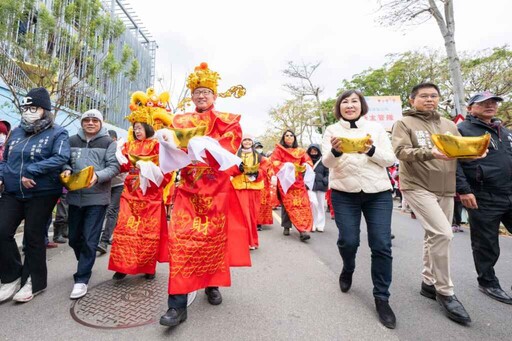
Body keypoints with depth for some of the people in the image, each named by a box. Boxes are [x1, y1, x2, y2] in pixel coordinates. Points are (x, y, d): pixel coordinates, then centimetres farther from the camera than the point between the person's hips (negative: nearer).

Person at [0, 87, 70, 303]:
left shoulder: (57, 133, -4)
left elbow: (61, 158, -20)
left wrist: (31, 171, -24)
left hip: (42, 194, -5)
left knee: (33, 237, 4)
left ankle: (34, 282, 21)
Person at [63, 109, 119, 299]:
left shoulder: (108, 142, 0)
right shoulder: (72, 141, 10)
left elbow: (114, 167, -7)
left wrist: (98, 176, -24)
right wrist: (67, 170, -7)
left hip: (97, 198, -4)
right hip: (75, 196, 5)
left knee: (90, 240, -2)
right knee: (74, 238, 16)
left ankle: (81, 279, 9)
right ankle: (85, 265, 41)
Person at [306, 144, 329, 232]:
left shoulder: (323, 161, 5)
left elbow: (327, 173, 9)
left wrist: (325, 182, -7)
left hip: (321, 185, 2)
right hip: (310, 185, -2)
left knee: (321, 205, 7)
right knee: (314, 203, -14)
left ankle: (320, 225, 19)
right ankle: (312, 224, 1)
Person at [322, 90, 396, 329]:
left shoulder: (376, 128, 10)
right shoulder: (332, 130, 7)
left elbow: (390, 159, 3)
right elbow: (327, 162, -5)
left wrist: (371, 150, -17)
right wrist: (335, 151, -28)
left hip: (378, 192, 1)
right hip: (344, 193, -1)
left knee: (381, 245, -2)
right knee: (348, 241, -4)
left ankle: (382, 298, 16)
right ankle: (348, 270, 32)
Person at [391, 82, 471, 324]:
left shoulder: (449, 125, 18)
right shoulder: (404, 123, -1)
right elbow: (401, 151, -14)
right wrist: (430, 153, -28)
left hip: (445, 189, 7)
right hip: (417, 187, -6)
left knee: (435, 236, 12)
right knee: (443, 234, -16)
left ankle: (429, 283, 28)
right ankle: (445, 293, 1)